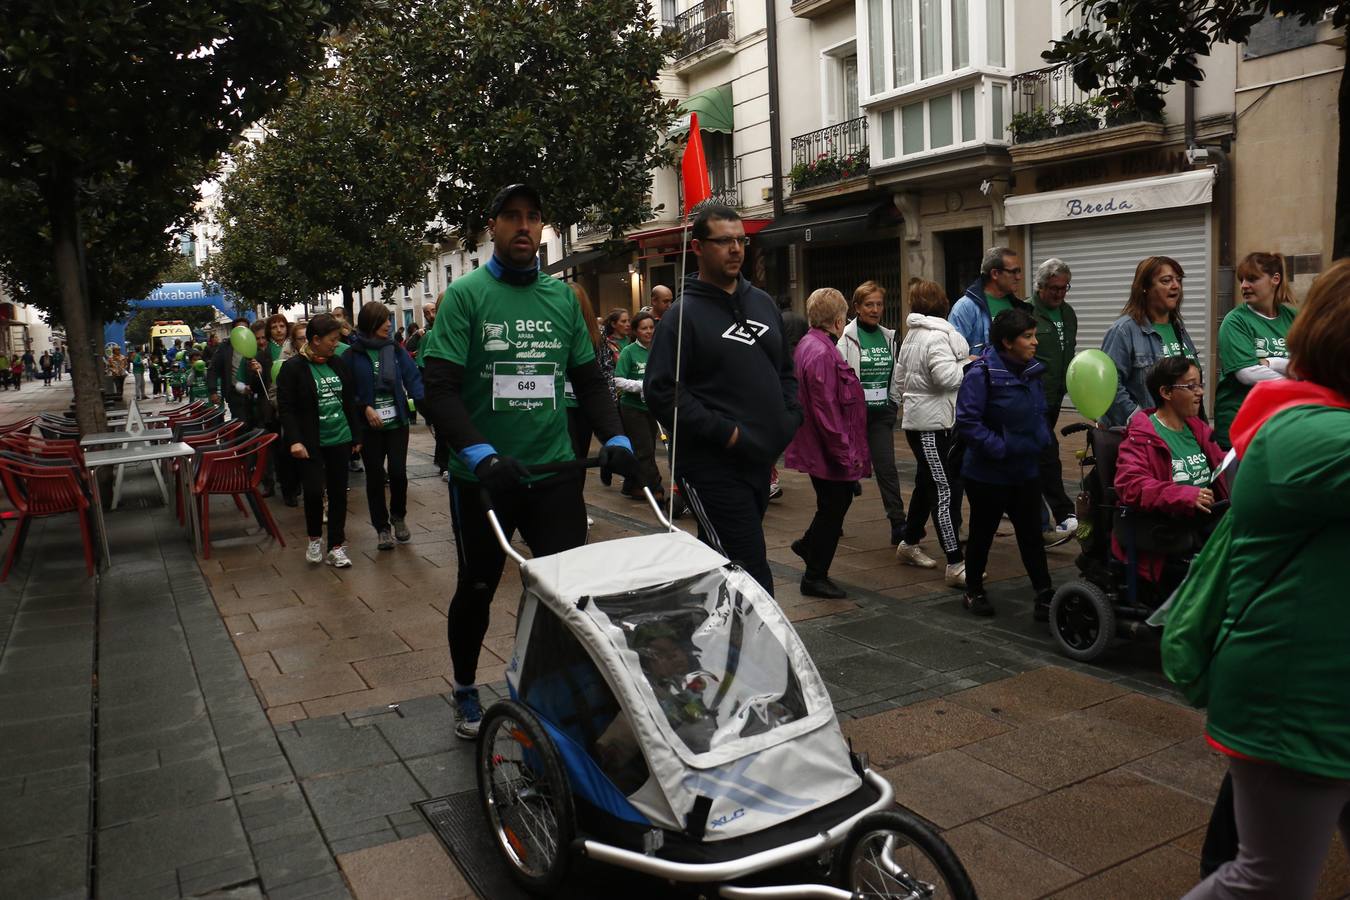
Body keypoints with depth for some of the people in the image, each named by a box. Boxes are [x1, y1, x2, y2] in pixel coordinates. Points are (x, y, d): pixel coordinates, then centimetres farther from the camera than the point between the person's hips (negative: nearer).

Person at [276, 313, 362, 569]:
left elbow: (350, 401, 14)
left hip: (339, 439, 5)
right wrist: (294, 440, -19)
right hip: (311, 442, -5)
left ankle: (337, 546, 18)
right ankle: (315, 539, 16)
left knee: (338, 492, 7)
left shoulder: (337, 364, 7)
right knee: (314, 491, -10)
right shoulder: (293, 367, -8)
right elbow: (285, 407, -10)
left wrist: (356, 435, 12)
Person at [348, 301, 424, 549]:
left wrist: (422, 401, -20)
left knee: (398, 471, -4)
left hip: (397, 422, 1)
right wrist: (365, 408, -17)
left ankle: (398, 517, 23)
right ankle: (382, 527, 20)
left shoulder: (395, 349, 3)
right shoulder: (353, 354, -4)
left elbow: (413, 377, -4)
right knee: (375, 476, 6)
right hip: (370, 426, -1)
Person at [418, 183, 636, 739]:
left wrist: (614, 438, -4)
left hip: (554, 473, 2)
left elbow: (589, 379, 13)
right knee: (476, 590, 14)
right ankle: (466, 693, 37)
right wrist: (481, 456, -25)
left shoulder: (562, 297, 8)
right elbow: (439, 390, -11)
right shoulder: (466, 295, -4)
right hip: (482, 478, -2)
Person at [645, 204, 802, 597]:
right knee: (751, 572, -11)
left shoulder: (763, 303, 15)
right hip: (711, 465, -7)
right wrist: (723, 432, -17)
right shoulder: (684, 314, -8)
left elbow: (786, 369, 25)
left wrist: (791, 416, 8)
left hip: (762, 460, 7)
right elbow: (662, 391, -14)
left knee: (717, 559, 18)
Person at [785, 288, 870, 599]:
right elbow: (826, 411, -28)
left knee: (839, 500, 24)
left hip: (820, 448, 10)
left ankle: (808, 544, 38)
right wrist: (845, 453, -21)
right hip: (830, 451, -10)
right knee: (832, 509, 3)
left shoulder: (810, 345, 9)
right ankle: (815, 577, 15)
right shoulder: (822, 354, -25)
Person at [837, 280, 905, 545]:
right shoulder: (846, 337, -10)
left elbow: (895, 375, 17)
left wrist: (894, 403, 11)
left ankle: (898, 524, -3)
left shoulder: (888, 337, 9)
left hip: (881, 413, 4)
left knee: (886, 467, -3)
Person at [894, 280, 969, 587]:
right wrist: (969, 363, -10)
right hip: (932, 423, -10)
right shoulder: (937, 336, -16)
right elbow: (946, 375, -25)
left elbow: (900, 375, 21)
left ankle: (909, 544, 32)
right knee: (943, 490, -11)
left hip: (917, 419, 10)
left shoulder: (911, 337, 14)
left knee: (927, 483, 20)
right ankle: (955, 565, -12)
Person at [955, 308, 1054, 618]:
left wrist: (1041, 439, 7)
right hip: (989, 473, -6)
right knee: (982, 533, 10)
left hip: (1027, 470, 6)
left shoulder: (1031, 371, 4)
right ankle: (974, 592, 28)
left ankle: (1044, 596, 15)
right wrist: (998, 448, -23)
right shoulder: (981, 374, -19)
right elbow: (967, 421, -23)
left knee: (1031, 533, 9)